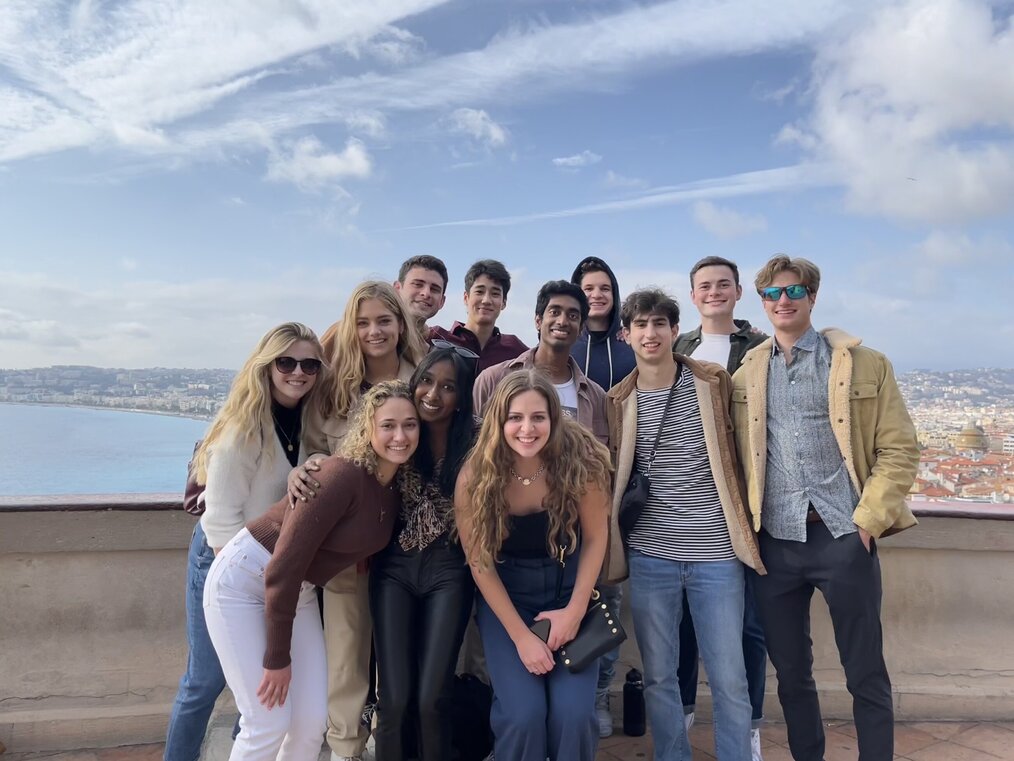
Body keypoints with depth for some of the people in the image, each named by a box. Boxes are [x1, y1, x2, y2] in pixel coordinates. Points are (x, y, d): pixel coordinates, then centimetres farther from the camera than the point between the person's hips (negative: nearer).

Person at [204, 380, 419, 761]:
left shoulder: (398, 489, -2)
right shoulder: (342, 474, -26)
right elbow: (283, 565, -25)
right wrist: (277, 657, -17)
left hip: (298, 592, 7)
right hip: (245, 579, -7)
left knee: (313, 722, 5)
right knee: (269, 723, -6)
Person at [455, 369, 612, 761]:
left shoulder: (580, 461, -21)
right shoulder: (475, 477, -20)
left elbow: (595, 538, -7)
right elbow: (479, 563, -11)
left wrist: (575, 610, -11)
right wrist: (521, 635, -12)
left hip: (569, 589, 1)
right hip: (505, 596, 0)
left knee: (573, 713, -12)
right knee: (523, 714, -14)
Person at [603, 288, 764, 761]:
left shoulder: (714, 383, 0)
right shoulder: (619, 401, 3)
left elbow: (739, 453, 7)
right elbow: (614, 476, 10)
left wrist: (743, 522, 6)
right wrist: (614, 543, 3)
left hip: (716, 553, -1)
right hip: (650, 555, 1)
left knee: (729, 679, 6)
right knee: (658, 676, 11)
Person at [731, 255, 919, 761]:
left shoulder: (864, 364, 1)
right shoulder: (746, 373, 8)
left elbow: (900, 449, 0)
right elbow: (734, 454, 11)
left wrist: (868, 518, -9)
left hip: (843, 536, -2)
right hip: (774, 542, 3)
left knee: (866, 675, 7)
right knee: (791, 673, 14)